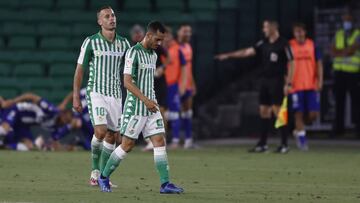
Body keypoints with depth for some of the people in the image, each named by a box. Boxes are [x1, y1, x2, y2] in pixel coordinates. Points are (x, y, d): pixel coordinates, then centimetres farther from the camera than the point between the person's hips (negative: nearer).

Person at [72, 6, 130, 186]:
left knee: (112, 136, 4)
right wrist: (75, 97, -5)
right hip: (96, 93, -5)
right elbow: (79, 69, -1)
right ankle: (95, 170, 1)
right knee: (100, 132, -19)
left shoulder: (123, 43, 5)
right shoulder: (91, 42, -6)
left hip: (115, 95, 5)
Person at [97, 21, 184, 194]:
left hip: (150, 107, 7)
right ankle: (104, 177, 14)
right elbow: (127, 82, -19)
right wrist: (145, 100, -25)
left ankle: (165, 184, -8)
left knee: (160, 141, -4)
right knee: (127, 145, -2)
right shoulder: (133, 53, -13)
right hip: (135, 107, -7)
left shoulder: (153, 55, 13)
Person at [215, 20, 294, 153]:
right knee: (264, 111, 6)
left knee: (278, 111, -8)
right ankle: (263, 144, 11)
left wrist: (288, 83, -14)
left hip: (277, 81, -7)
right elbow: (247, 52, 10)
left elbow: (291, 64, -10)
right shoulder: (264, 44, 9)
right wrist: (228, 55, 5)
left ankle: (284, 145, -2)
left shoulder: (283, 44, -10)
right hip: (265, 80, 7)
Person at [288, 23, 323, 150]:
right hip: (296, 86, -2)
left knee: (313, 114, -2)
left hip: (311, 86, 2)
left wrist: (320, 80, -2)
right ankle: (302, 139, 6)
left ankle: (298, 130, 23)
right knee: (299, 113, -4)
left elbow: (318, 63, 8)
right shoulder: (289, 46, 0)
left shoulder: (312, 45, 6)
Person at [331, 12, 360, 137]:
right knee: (339, 100, 3)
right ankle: (338, 127, 5)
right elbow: (333, 52, 4)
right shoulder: (338, 34, 15)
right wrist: (346, 52, -10)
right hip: (339, 72, 4)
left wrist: (339, 52, -6)